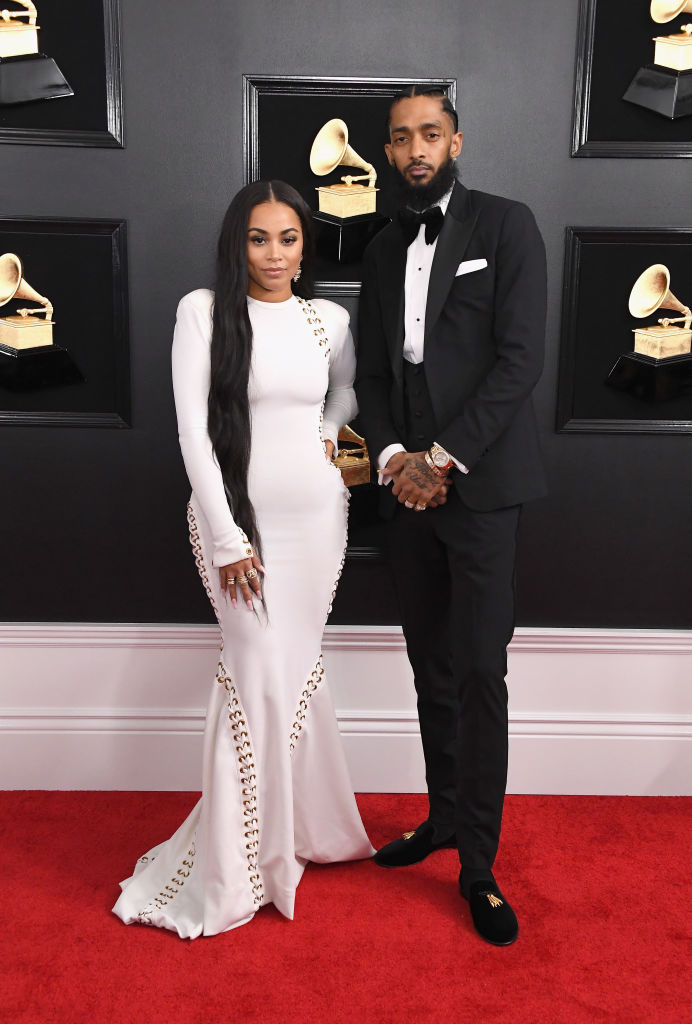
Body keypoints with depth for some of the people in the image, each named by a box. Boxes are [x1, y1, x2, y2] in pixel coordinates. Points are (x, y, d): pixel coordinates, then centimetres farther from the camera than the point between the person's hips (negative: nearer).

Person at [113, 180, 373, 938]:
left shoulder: (329, 319, 7)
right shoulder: (204, 312, -5)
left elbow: (348, 386, 27)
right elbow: (193, 429, -9)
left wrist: (328, 434, 7)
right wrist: (226, 537, -12)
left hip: (316, 514, 4)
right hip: (237, 514, -3)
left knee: (294, 669, 10)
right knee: (261, 674, -4)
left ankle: (298, 831, 29)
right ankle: (233, 871, 13)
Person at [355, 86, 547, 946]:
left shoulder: (505, 225, -1)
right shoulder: (383, 250, 15)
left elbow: (520, 358, -10)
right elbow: (370, 370, 13)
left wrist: (440, 459, -13)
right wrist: (391, 457, -5)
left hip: (478, 484, -5)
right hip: (407, 487, 5)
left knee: (479, 673, -4)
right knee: (430, 668, 13)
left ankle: (478, 866, 7)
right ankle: (444, 816, 29)